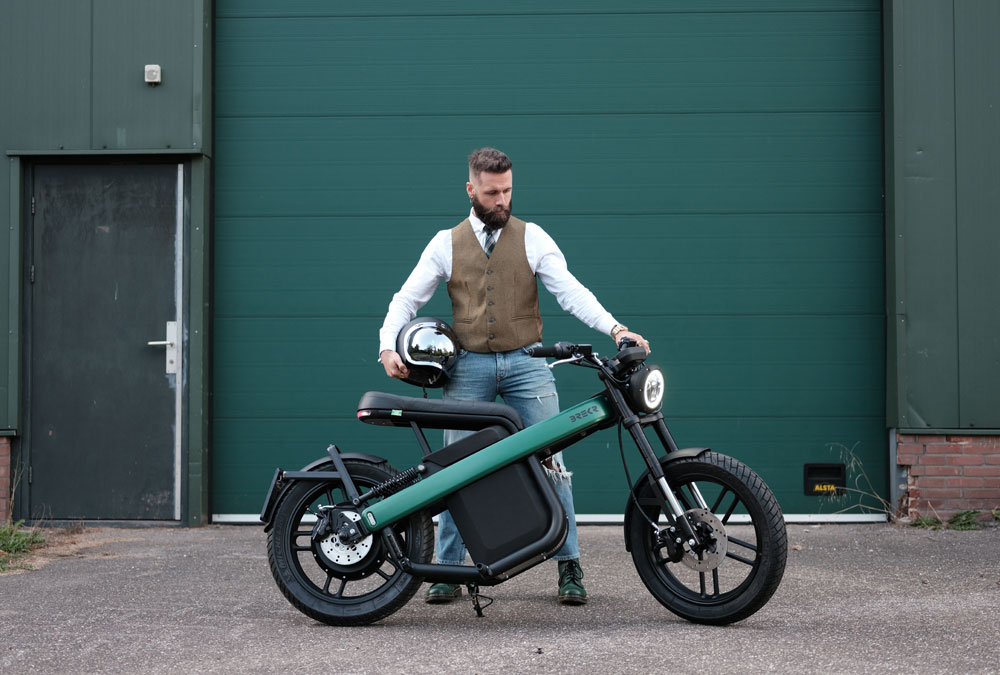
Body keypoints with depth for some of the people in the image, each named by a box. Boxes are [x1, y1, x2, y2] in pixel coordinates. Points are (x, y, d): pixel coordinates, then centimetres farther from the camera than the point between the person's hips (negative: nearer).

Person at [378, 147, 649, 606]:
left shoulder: (532, 238, 5)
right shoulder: (446, 244, 9)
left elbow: (570, 291, -4)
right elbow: (407, 298, 9)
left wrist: (614, 328, -19)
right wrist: (388, 347, -8)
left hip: (526, 363, -1)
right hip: (468, 367, 1)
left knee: (551, 463, -5)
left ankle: (569, 566, 3)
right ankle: (448, 569, 12)